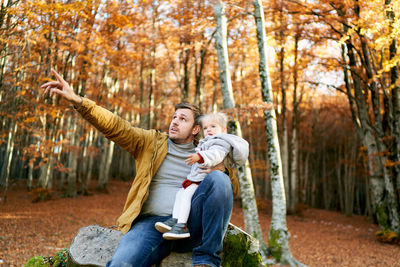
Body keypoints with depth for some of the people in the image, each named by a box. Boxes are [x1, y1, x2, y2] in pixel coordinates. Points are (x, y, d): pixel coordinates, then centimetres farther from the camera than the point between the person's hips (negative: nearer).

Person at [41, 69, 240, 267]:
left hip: (190, 226, 3)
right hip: (152, 222, -2)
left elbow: (233, 189, 15)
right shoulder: (152, 142, 14)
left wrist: (221, 170, -8)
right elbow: (116, 127, 1)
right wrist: (77, 101, -12)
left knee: (218, 179, -23)